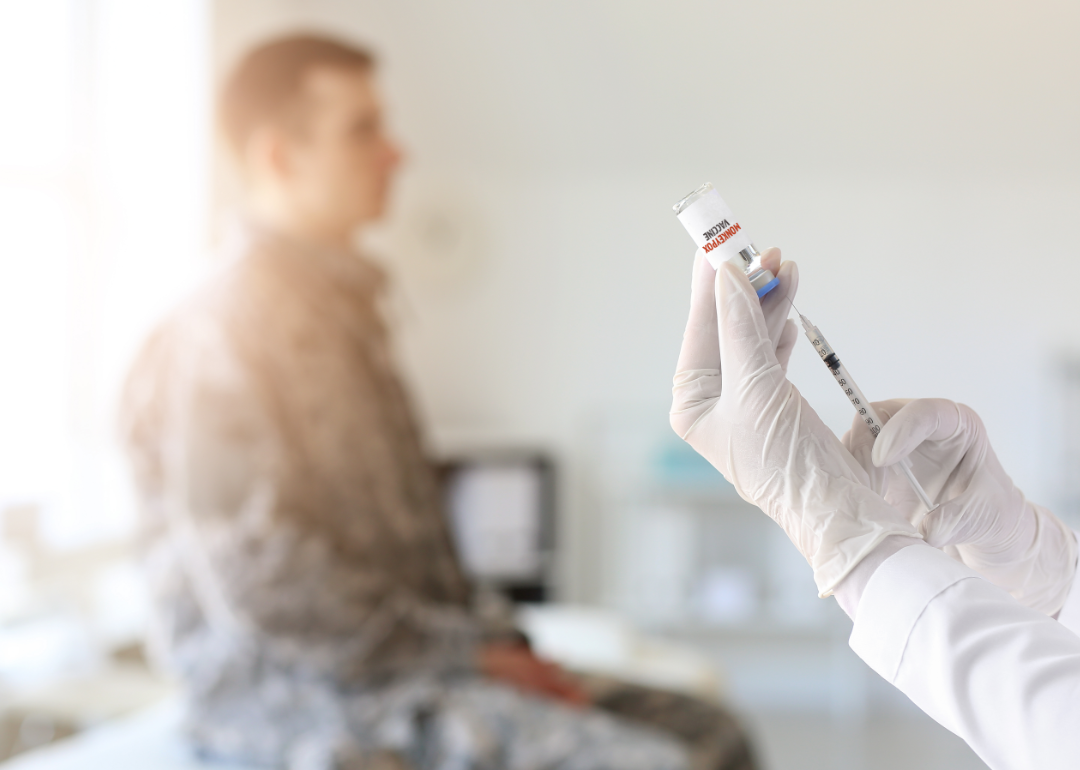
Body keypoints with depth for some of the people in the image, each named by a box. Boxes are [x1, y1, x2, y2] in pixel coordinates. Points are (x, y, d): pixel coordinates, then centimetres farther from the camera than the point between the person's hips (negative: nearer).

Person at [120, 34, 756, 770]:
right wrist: (467, 649, -15)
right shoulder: (232, 329, -13)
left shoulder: (344, 313, 16)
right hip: (297, 687, -9)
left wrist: (491, 643, 5)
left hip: (393, 650, 9)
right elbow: (265, 583, -20)